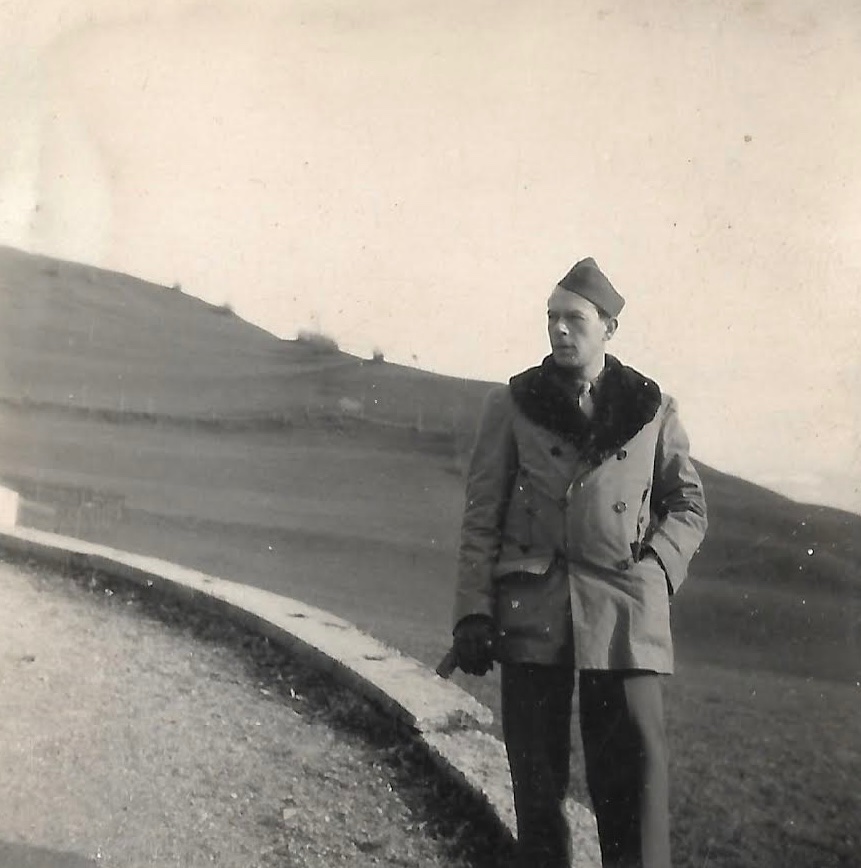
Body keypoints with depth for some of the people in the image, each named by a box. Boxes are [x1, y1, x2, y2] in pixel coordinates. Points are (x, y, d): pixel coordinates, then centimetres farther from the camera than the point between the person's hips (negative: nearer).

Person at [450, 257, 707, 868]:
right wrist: (473, 613, -2)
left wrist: (658, 566, -2)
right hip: (532, 611, 0)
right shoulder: (512, 405, 7)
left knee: (635, 777, -3)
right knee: (537, 779, 6)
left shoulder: (652, 409, 9)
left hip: (624, 612, 0)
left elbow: (689, 506, 16)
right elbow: (481, 518, 5)